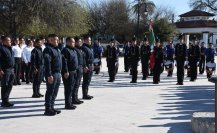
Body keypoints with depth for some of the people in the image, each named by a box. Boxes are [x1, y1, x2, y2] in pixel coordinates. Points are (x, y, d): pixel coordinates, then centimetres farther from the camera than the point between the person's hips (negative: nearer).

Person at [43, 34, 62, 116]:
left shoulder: (57, 49, 17)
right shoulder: (48, 49, -13)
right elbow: (47, 63, -20)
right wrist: (49, 75, -24)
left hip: (58, 73, 9)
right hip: (52, 74, -9)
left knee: (55, 92, 14)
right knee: (50, 92, -3)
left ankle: (51, 107, 24)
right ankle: (48, 109, 5)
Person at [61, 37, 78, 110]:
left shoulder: (73, 50, 18)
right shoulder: (65, 50, -13)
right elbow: (64, 61, -20)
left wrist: (75, 70, 23)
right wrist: (66, 71, -24)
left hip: (74, 72, 10)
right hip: (68, 72, -10)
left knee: (71, 88, 14)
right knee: (68, 88, -6)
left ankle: (70, 103, 23)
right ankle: (68, 104, -1)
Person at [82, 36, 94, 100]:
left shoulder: (90, 48, 18)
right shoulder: (84, 48, -14)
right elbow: (83, 58, -21)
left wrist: (92, 65, 22)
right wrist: (85, 66, -24)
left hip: (91, 66, 10)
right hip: (87, 67, -10)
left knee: (88, 81, 14)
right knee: (86, 81, -6)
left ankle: (86, 94, 22)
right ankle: (85, 95, -1)